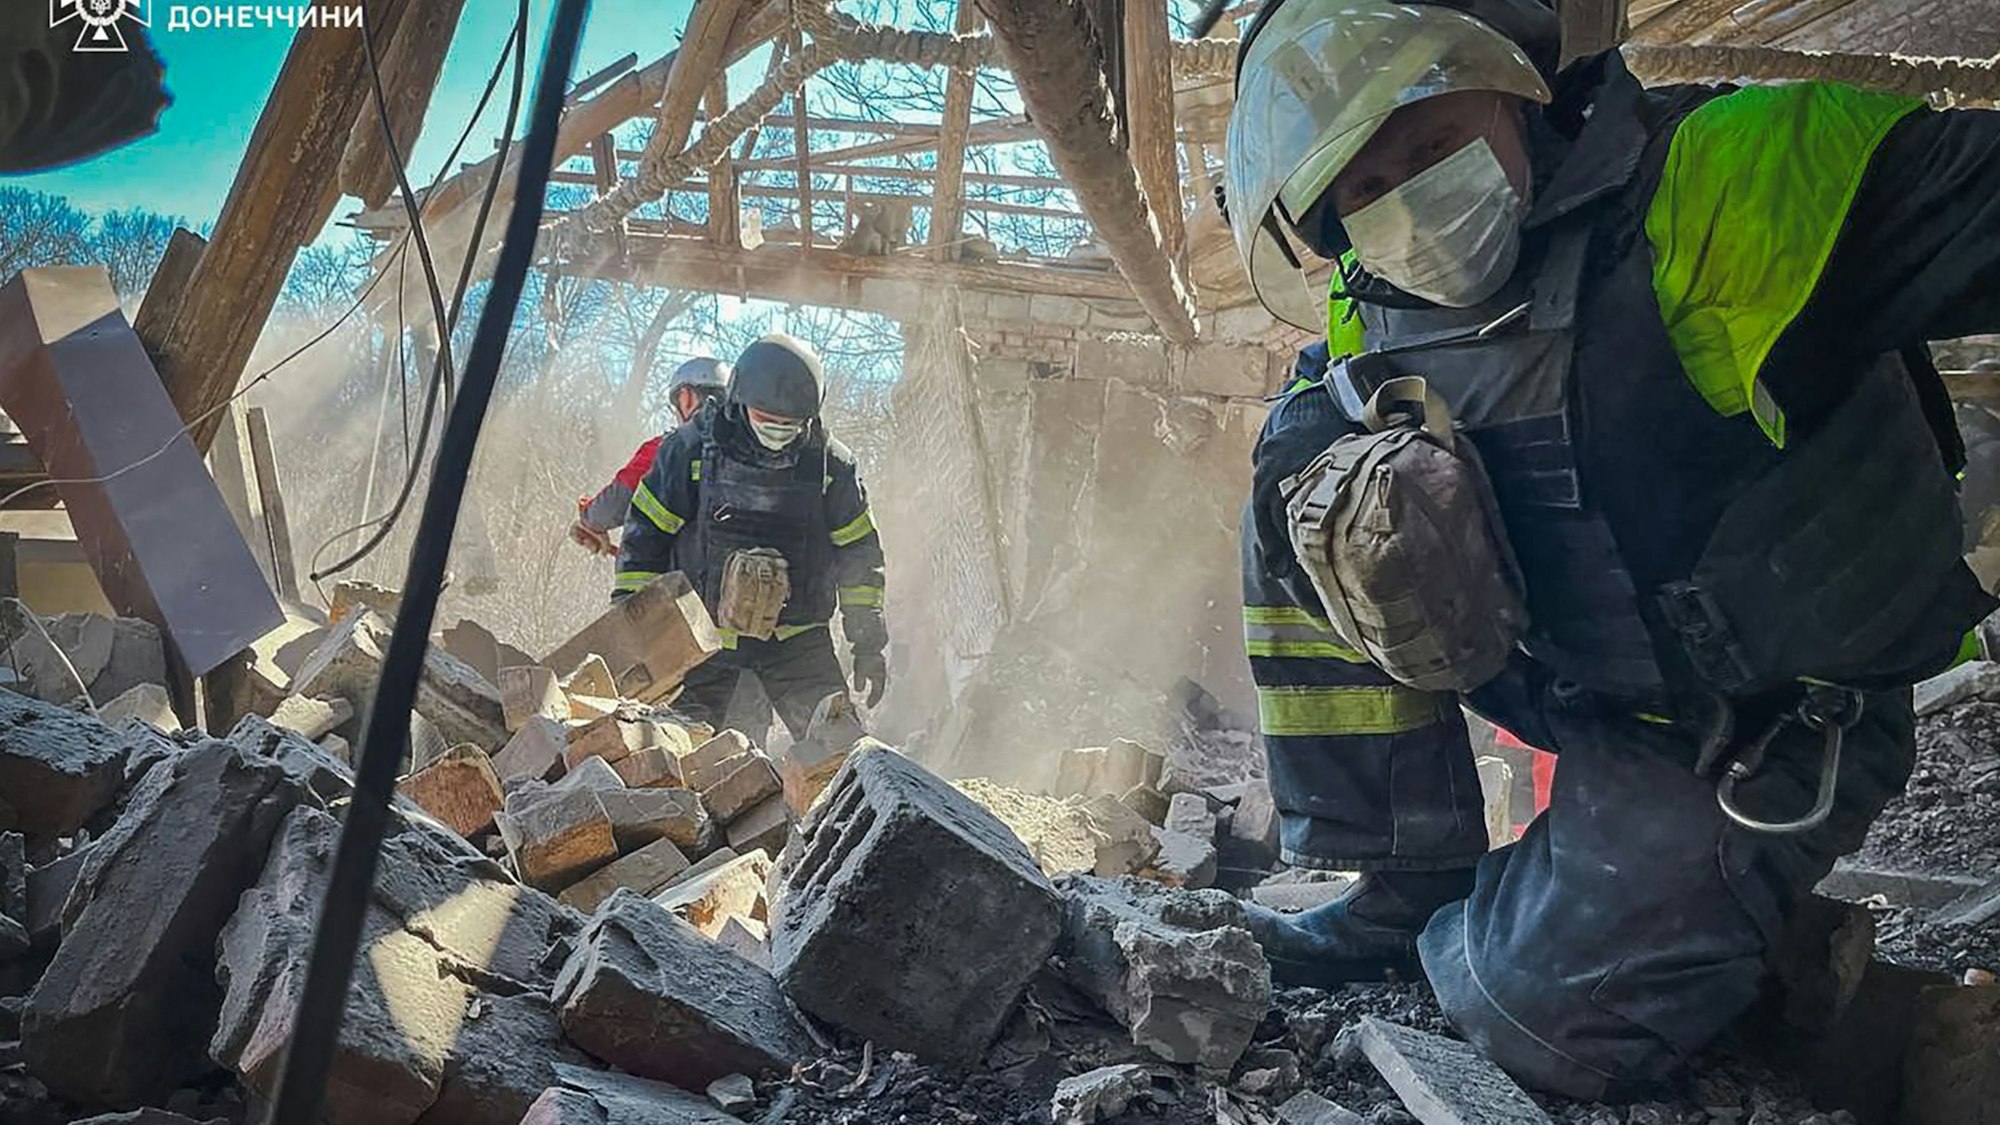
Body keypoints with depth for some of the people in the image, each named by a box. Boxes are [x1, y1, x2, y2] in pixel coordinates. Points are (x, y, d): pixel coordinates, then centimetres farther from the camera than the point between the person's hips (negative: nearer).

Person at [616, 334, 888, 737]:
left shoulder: (830, 463, -2)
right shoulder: (691, 447, -6)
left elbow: (859, 552, 7)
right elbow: (645, 534, 1)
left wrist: (868, 643, 6)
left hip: (797, 638, 1)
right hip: (702, 633, 0)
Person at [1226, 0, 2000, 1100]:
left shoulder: (1720, 175, -22)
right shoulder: (1377, 319, -4)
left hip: (1773, 718, -5)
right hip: (1570, 680, 6)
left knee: (1556, 1019, -23)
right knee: (1303, 457, -11)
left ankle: (1456, 932, 18)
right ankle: (1404, 888, -1)